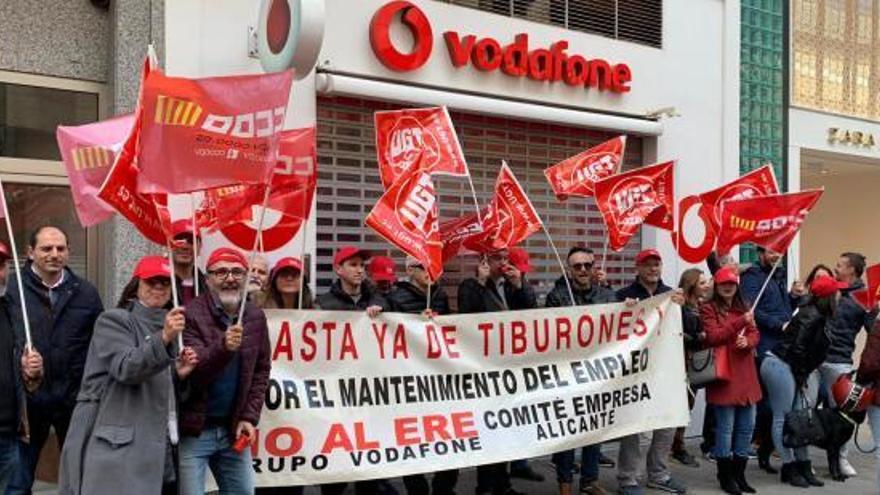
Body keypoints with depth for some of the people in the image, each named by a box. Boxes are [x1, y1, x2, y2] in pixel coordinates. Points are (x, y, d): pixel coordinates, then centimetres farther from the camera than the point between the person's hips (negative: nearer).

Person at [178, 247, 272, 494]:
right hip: (193, 430, -5)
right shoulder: (191, 314, -12)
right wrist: (223, 347, -36)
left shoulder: (255, 316, 3)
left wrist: (249, 417, -2)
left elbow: (261, 371, 8)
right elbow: (192, 372, -19)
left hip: (233, 429, 5)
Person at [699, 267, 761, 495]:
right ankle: (725, 476, 8)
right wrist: (740, 322, -19)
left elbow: (755, 334, 12)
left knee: (747, 426, 10)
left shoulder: (744, 307, 17)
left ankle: (739, 473, 22)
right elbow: (713, 337, -14)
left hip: (746, 374, 6)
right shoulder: (708, 309, -3)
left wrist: (747, 341, -11)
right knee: (725, 426, -3)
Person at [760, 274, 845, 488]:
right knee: (783, 419, -2)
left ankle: (803, 466, 15)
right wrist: (801, 377, -10)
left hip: (787, 368, 9)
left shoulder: (817, 315, 13)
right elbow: (798, 348, -19)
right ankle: (789, 468, 4)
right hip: (780, 366, -9)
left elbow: (809, 351, 14)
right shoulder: (812, 317, -15)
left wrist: (802, 376, 8)